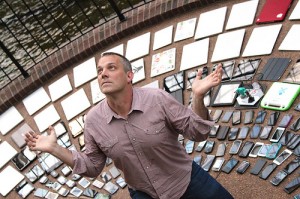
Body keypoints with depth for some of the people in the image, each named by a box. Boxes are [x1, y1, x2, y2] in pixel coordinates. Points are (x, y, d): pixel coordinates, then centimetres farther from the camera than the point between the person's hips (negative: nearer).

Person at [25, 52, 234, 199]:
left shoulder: (157, 99, -22)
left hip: (188, 180, -1)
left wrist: (198, 96, -33)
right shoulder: (93, 120, -13)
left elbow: (196, 131, -15)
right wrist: (54, 148, -9)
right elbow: (92, 166, -1)